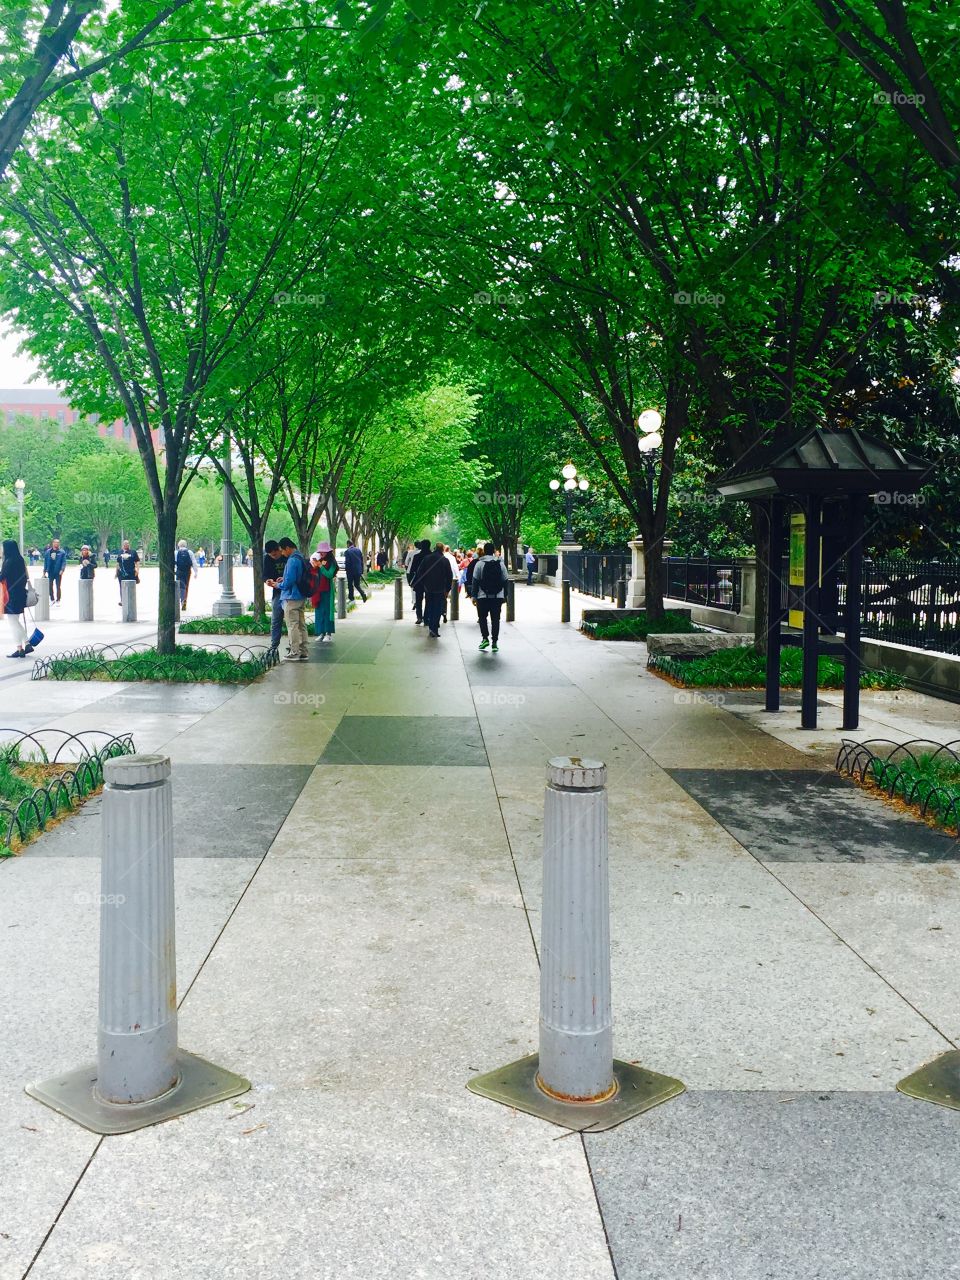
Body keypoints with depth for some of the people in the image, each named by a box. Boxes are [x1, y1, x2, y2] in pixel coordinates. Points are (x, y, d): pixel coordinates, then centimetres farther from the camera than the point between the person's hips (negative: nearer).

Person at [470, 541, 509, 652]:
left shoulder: (479, 564, -4)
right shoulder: (501, 564, 4)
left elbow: (475, 581, -4)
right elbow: (505, 581, 8)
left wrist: (474, 596, 1)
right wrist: (505, 596, 15)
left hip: (483, 596, -2)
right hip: (498, 597, 2)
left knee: (482, 617, 12)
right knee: (495, 619, 6)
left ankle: (485, 638, 0)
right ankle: (494, 642, 5)